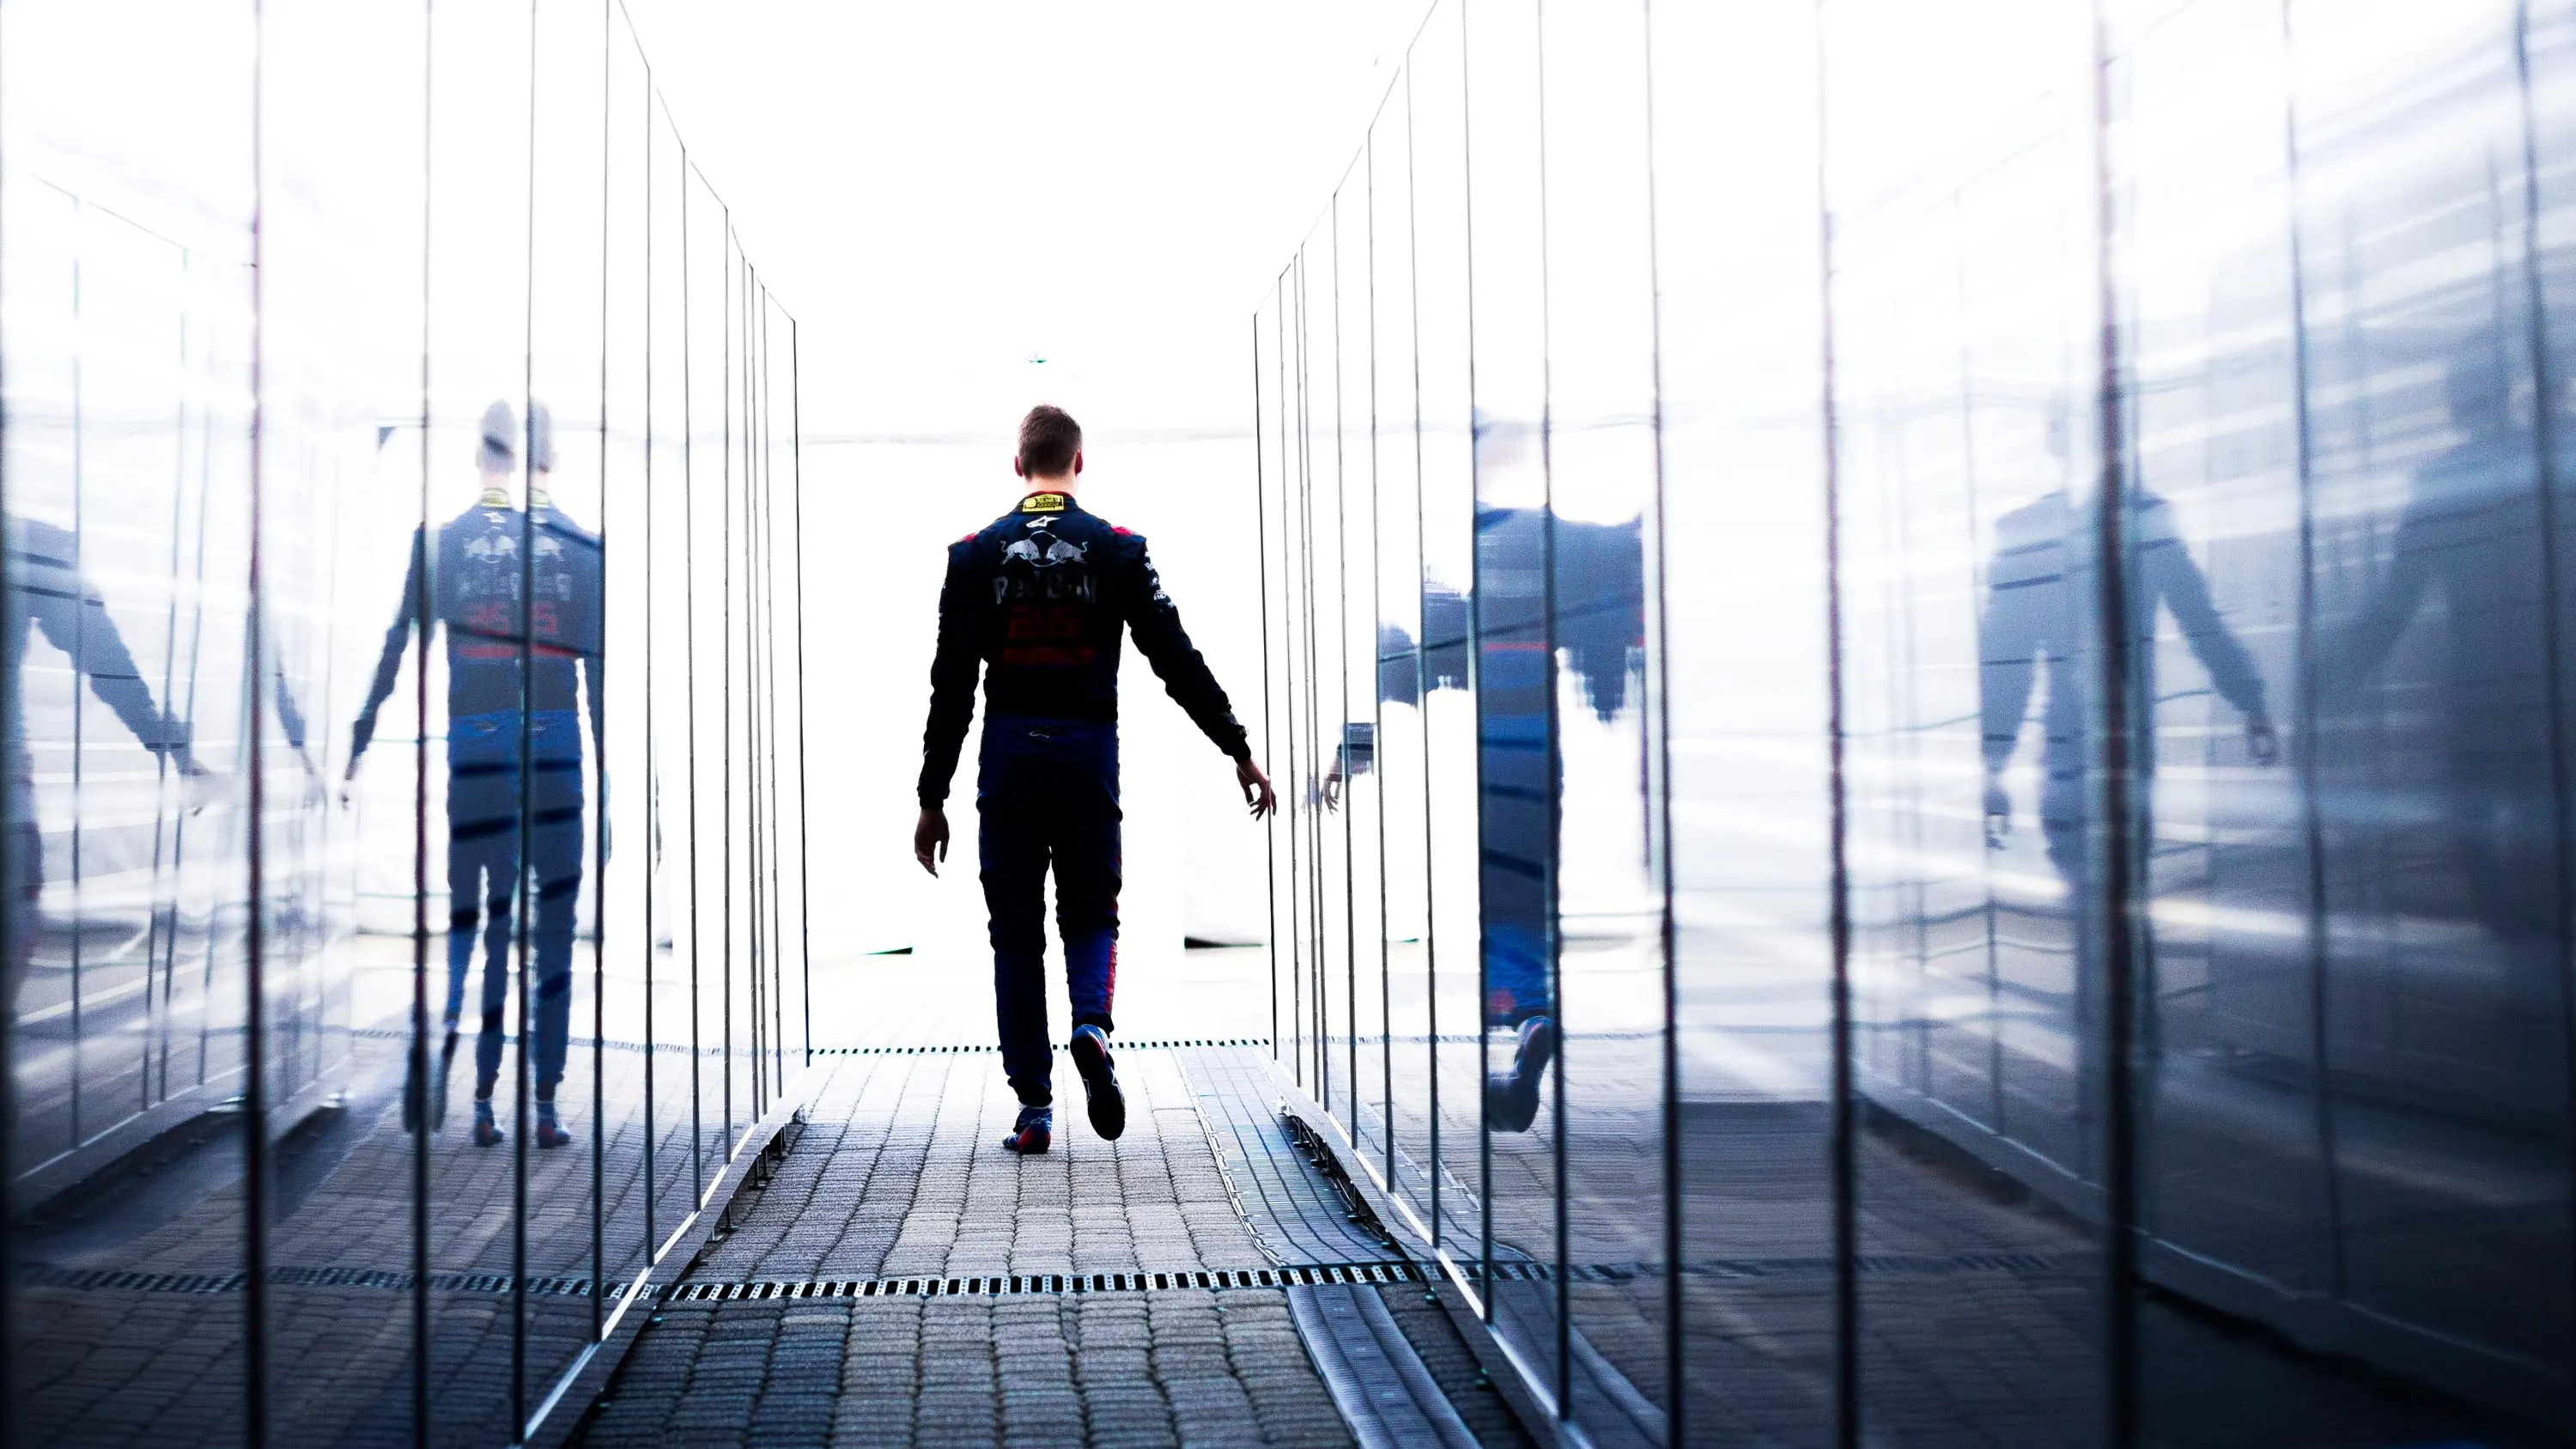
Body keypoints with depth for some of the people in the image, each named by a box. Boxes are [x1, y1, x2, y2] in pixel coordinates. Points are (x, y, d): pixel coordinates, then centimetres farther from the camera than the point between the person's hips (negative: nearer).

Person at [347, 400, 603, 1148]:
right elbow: (598, 665, 1)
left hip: (473, 742, 1)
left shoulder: (442, 538, 4)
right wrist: (611, 765, 5)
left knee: (478, 914, 11)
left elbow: (400, 646, 3)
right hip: (556, 742, -1)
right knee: (553, 927, 5)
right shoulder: (581, 545, 3)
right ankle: (543, 1105, 5)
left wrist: (361, 740, 8)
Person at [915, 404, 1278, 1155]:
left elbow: (951, 685, 1)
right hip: (1088, 749, 0)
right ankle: (1093, 1026, -16)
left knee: (1015, 931, 7)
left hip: (1008, 753, 0)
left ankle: (1034, 1108, 6)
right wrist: (1240, 751, 6)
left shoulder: (977, 553, 3)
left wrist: (933, 798, 4)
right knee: (1090, 914, 14)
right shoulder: (1116, 549, 2)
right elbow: (1177, 659, 0)